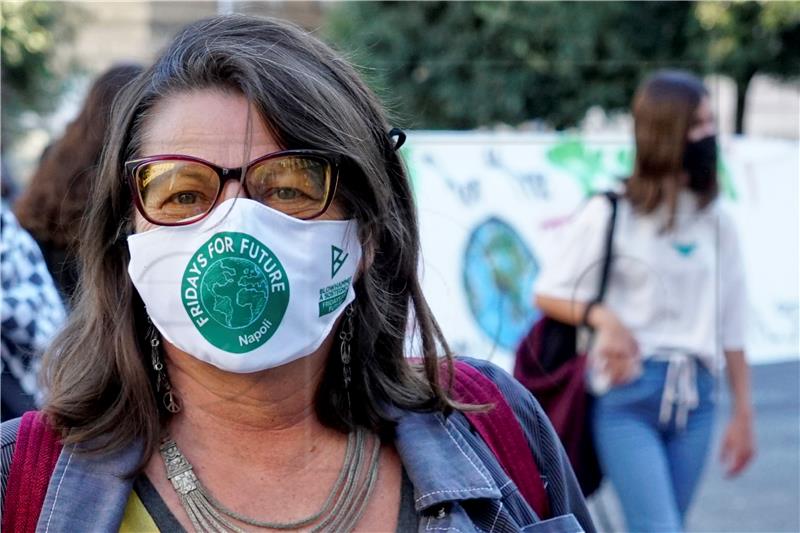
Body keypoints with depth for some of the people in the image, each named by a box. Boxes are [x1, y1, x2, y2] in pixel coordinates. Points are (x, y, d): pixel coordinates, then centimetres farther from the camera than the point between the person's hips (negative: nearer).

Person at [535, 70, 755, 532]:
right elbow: (548, 294, 2)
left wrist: (743, 411, 11)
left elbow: (732, 324, 13)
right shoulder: (610, 214, -2)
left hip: (694, 396, 4)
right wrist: (602, 317, -17)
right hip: (627, 394, -4)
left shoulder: (715, 221, 9)